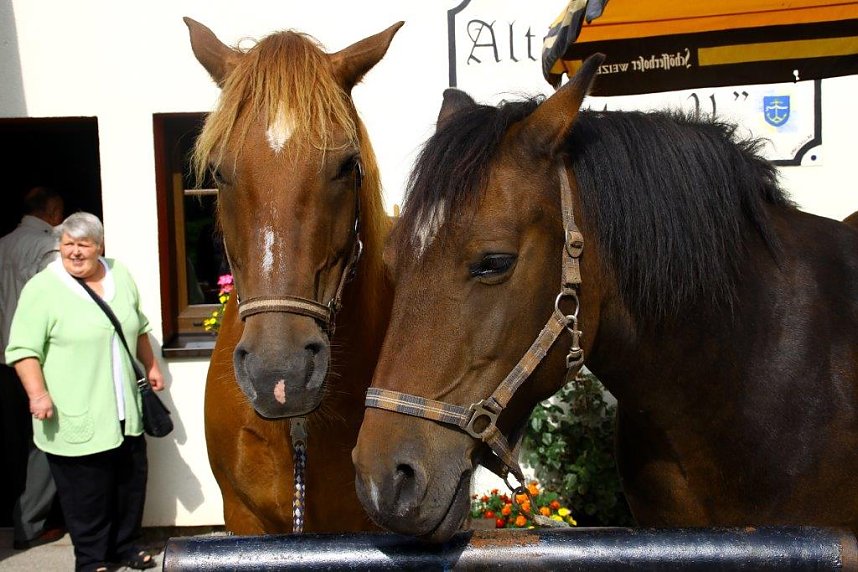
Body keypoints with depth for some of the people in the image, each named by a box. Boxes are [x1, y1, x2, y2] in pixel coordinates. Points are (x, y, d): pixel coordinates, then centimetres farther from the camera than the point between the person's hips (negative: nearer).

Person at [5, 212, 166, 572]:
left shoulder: (120, 277, 6)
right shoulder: (42, 289, -11)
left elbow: (138, 327, 20)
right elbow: (23, 350, -13)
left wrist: (151, 366, 18)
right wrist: (37, 394, -23)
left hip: (125, 412, 6)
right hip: (77, 420, -6)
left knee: (131, 482, 16)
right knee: (87, 493, 4)